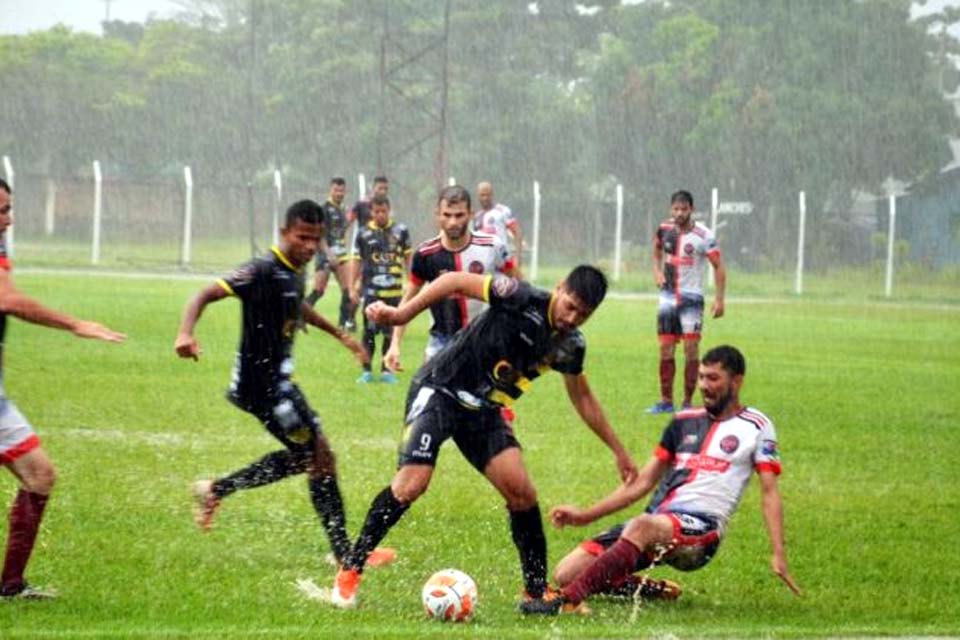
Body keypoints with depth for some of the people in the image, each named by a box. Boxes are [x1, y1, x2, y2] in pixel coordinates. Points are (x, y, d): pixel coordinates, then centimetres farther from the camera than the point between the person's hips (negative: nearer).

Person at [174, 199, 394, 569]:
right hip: (262, 382, -10)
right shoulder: (264, 271, -20)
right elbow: (206, 295, -26)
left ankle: (216, 491, 28)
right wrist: (186, 333, -43)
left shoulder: (295, 272, 8)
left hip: (277, 379, 10)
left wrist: (341, 335, 38)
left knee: (303, 456, 21)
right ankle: (344, 552, 1)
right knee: (320, 456, -6)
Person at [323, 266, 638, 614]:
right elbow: (458, 281, -16)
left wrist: (618, 450, 21)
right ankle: (349, 572, -9)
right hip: (440, 390, -6)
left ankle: (537, 593, 5)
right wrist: (402, 314, -25)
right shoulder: (523, 299, -20)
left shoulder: (570, 344, 1)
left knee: (521, 491, -8)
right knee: (413, 483, -21)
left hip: (483, 410, 6)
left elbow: (582, 398, 18)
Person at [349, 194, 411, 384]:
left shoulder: (400, 231, 3)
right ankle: (366, 370, 8)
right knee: (369, 331, 0)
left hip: (394, 289, 1)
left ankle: (386, 370, 16)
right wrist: (352, 288, 3)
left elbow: (408, 258, 11)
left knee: (391, 332, 6)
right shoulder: (364, 234, 2)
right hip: (371, 289, -1)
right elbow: (357, 261, 6)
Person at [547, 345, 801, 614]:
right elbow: (643, 482, 22)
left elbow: (769, 491, 1)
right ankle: (655, 590, 9)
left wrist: (779, 553, -12)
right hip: (656, 518, 6)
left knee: (641, 527, -41)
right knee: (566, 574, -9)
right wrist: (585, 516, 15)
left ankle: (566, 601, -50)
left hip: (700, 525, -6)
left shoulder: (756, 427, 7)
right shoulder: (684, 421, 20)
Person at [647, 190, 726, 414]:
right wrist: (657, 271, 6)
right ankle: (666, 401, 11)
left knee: (691, 349, -8)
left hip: (691, 297, -4)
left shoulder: (703, 236, -13)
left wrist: (719, 298, -15)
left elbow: (719, 267, -8)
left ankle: (688, 402, -2)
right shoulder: (665, 229, 1)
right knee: (665, 349, 4)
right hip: (668, 296, 4)